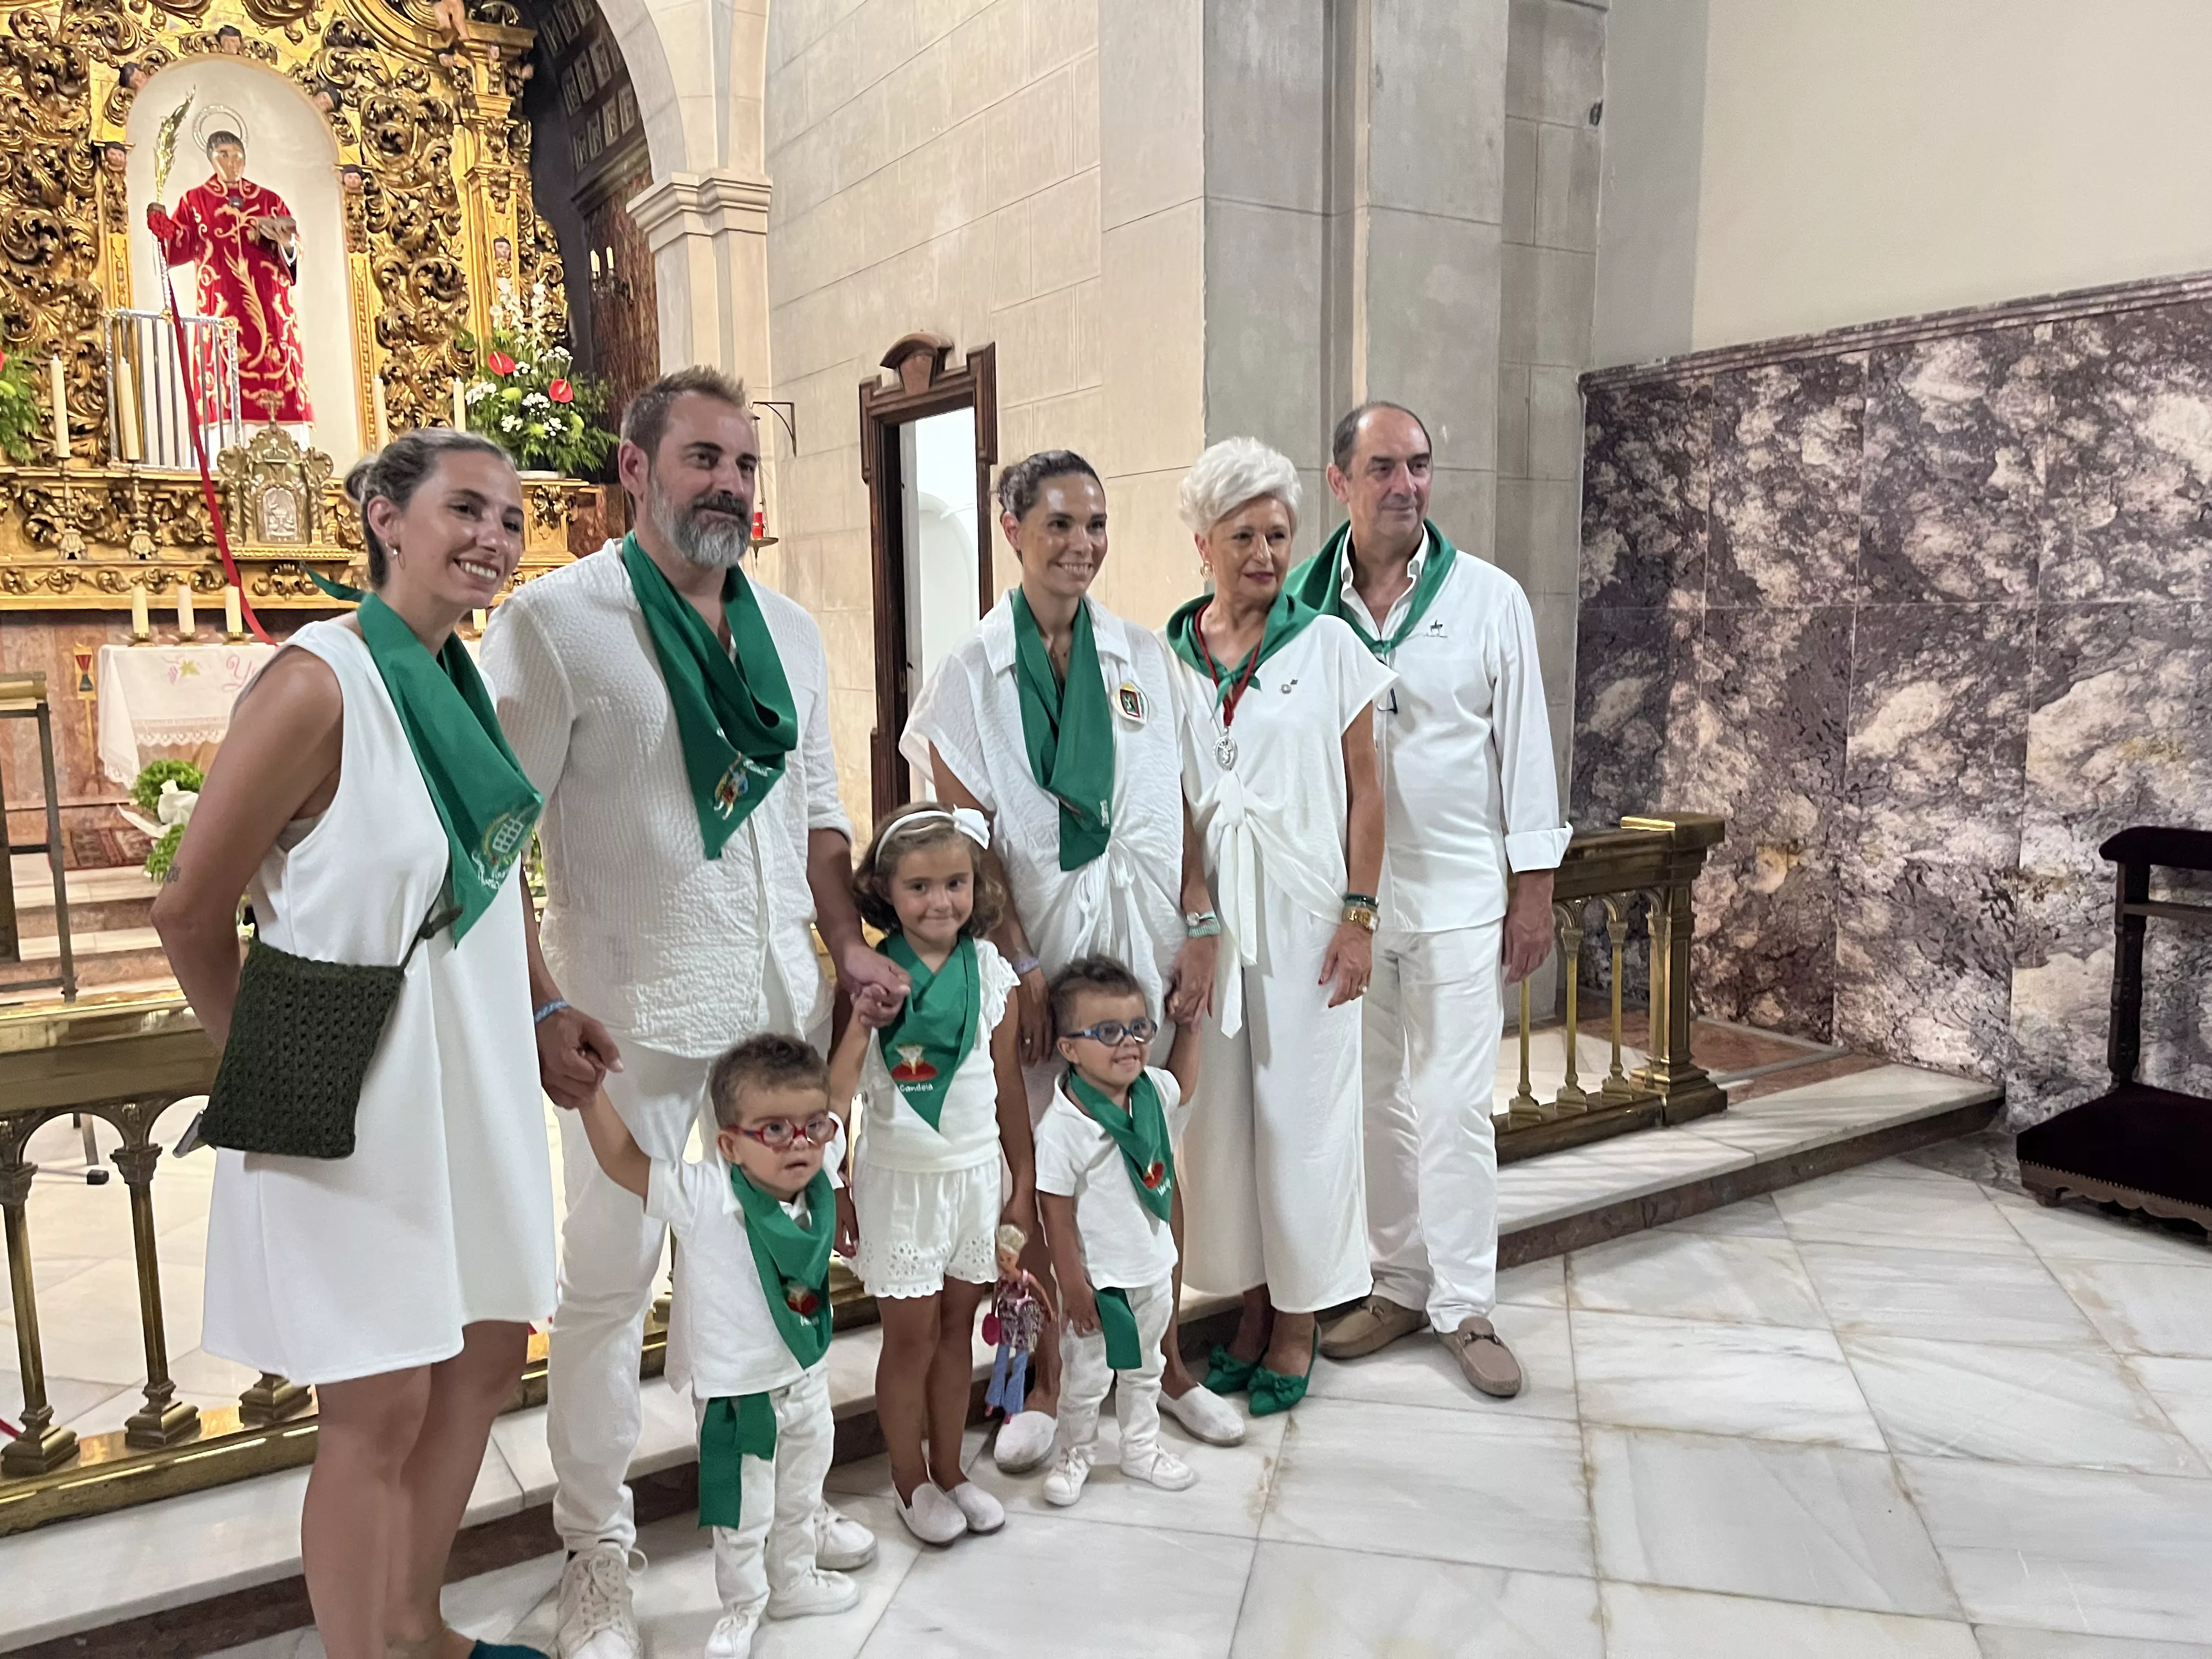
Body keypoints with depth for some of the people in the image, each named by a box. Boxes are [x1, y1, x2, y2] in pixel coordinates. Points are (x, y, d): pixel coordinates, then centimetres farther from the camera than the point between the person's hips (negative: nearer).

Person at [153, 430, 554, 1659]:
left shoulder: (469, 685, 6)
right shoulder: (321, 684, -18)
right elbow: (192, 911, -13)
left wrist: (542, 1020, 10)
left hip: (474, 1079, 8)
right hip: (358, 1093, -8)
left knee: (488, 1359, 18)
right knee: (381, 1411, 4)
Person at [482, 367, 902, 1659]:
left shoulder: (791, 629, 10)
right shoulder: (555, 620, -8)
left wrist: (851, 946, 6)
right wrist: (544, 1008, -16)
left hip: (785, 997, 6)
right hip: (633, 1011, -5)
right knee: (610, 1281, 5)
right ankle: (599, 1554, 26)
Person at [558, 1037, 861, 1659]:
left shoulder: (816, 1181, -14)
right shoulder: (706, 1196, -29)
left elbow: (825, 1098, 2)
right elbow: (622, 1160, -34)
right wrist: (589, 1088, -43)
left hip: (808, 1379, 5)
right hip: (739, 1393, -5)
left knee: (799, 1497, 27)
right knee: (743, 1518, 14)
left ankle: (793, 1581, 51)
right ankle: (742, 1607, 40)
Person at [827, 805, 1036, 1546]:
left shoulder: (990, 970, -1)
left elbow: (1008, 1082, 5)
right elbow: (836, 1087, -12)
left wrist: (1024, 1180, 7)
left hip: (977, 1171, 3)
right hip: (900, 1174, -3)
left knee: (958, 1325, 14)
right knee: (912, 1332, 6)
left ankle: (949, 1468, 31)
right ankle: (910, 1481, 26)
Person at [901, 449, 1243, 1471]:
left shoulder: (1143, 658, 6)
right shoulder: (970, 674, -1)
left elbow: (1181, 808, 5)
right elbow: (968, 840, -4)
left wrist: (1200, 931, -2)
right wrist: (1016, 968, -10)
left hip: (1146, 933, 2)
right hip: (1037, 936, -2)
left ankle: (1163, 1359, 27)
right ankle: (1046, 1378, 23)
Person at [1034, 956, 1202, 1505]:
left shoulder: (1153, 1091, -8)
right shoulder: (1062, 1126, -26)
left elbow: (1182, 1084, 19)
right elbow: (1057, 1214, -20)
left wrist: (1189, 1025, 9)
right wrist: (1074, 1286, -16)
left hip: (1154, 1267, 6)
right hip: (1101, 1277, -6)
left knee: (1144, 1367, 24)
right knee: (1088, 1374, 14)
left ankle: (1141, 1449, 44)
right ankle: (1074, 1452, 38)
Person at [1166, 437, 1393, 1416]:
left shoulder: (1328, 645, 0)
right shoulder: (1164, 656, 6)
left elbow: (1364, 791, 0)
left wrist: (1359, 915, -7)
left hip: (1302, 913, -2)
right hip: (1201, 913, 2)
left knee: (1301, 1110, 4)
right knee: (1217, 1112, 9)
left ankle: (1300, 1321, 21)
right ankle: (1249, 1304, 26)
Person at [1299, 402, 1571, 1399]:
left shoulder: (1489, 598, -1)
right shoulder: (1302, 605, 2)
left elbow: (1524, 744, 0)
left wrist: (1533, 888, -2)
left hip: (1458, 892, -2)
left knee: (1453, 1106, 0)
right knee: (1377, 1102, 12)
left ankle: (1465, 1305, 15)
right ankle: (1400, 1286, 26)